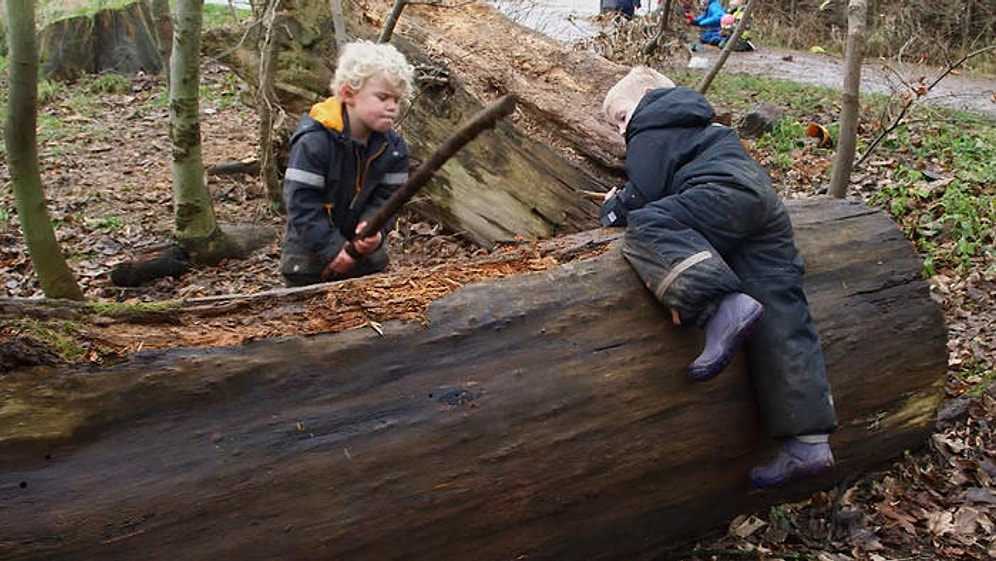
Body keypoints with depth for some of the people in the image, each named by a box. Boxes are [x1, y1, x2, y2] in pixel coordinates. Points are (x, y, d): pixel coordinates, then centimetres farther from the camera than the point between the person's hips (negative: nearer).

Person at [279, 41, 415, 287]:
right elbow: (302, 203, -22)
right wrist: (332, 248, -24)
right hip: (310, 252, -4)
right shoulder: (314, 142, -22)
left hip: (366, 253, 4)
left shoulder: (393, 147, -7)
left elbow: (385, 198, -7)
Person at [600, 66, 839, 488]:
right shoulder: (693, 125, 39)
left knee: (644, 229, -22)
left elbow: (643, 195, -1)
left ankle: (722, 307, -44)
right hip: (767, 203, 9)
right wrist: (626, 200, 35)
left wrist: (614, 207, 17)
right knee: (780, 318, -2)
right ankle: (809, 443, -8)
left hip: (728, 195, -9)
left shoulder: (650, 132, 11)